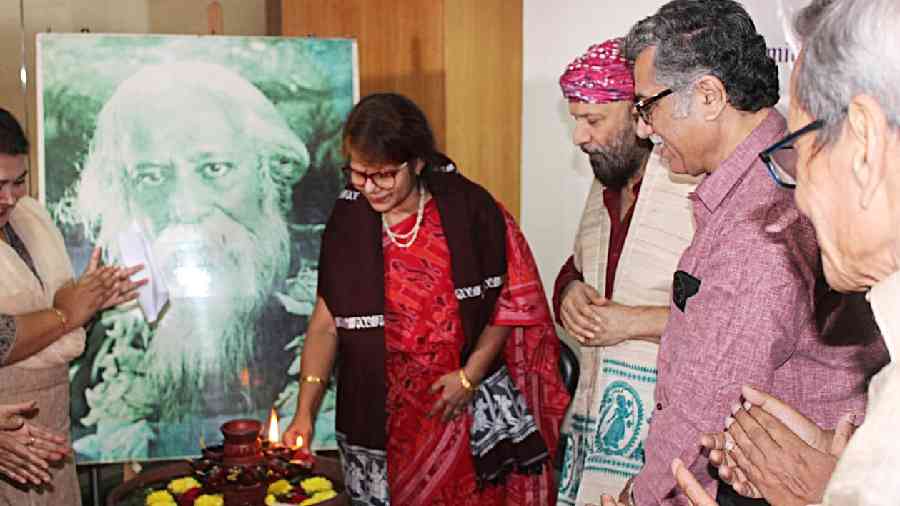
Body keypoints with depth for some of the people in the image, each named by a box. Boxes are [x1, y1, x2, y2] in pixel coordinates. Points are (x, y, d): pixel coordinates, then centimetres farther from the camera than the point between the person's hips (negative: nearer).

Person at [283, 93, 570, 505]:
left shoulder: (468, 208, -9)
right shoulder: (348, 222, -4)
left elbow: (511, 299, -3)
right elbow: (327, 322, -1)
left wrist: (470, 375, -10)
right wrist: (305, 411, -8)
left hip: (469, 407, -1)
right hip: (382, 413, 2)